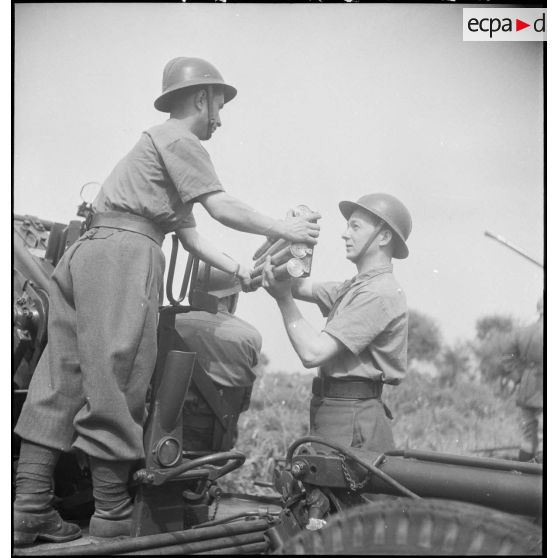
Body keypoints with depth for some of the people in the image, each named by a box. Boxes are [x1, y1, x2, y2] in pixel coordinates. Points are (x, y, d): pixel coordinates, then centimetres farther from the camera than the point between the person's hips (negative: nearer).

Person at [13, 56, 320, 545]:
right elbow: (221, 207, -8)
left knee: (61, 380, 4)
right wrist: (283, 229, 2)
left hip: (85, 251, 10)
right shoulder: (179, 139, 2)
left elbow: (188, 232, 29)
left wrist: (236, 268, 23)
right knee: (116, 383, -7)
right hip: (123, 253, -10)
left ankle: (31, 510, 5)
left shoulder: (158, 142, 32)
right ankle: (112, 515, -2)